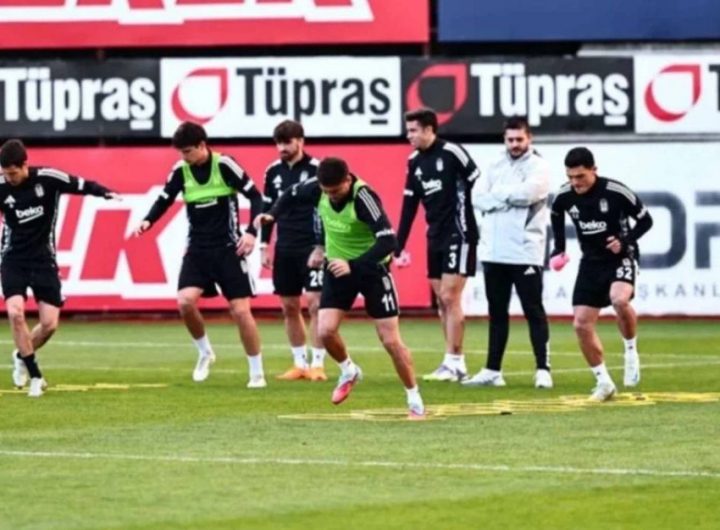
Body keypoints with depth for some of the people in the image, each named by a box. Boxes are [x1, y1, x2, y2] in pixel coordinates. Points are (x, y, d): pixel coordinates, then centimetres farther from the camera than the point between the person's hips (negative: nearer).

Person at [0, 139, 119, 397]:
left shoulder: (48, 178, -14)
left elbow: (82, 185, -9)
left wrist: (106, 193, -27)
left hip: (43, 259, 0)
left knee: (49, 323, -4)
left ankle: (22, 356, 28)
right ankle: (35, 375, -6)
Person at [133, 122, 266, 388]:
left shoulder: (224, 165, -11)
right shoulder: (180, 171, -1)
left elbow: (255, 196, -7)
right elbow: (164, 199, 7)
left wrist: (252, 232, -18)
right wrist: (148, 221, -14)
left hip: (228, 248, -3)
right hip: (197, 249, 3)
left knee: (240, 310, -6)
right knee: (185, 301, -17)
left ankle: (257, 372, 8)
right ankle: (204, 352, 10)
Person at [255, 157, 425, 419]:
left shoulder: (364, 197, -31)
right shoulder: (316, 188, -14)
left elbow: (388, 241, -37)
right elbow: (293, 195, 9)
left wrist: (352, 265, -44)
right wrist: (273, 214, -10)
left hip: (371, 267, -5)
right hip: (337, 267, 5)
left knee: (391, 340, -4)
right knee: (325, 331, -10)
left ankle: (415, 399, 12)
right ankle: (349, 372, 21)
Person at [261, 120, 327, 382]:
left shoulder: (316, 169, -8)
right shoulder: (273, 172, 7)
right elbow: (268, 209, 15)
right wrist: (264, 246, 11)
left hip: (312, 248, -5)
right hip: (285, 249, 5)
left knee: (315, 304, -9)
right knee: (289, 307, 7)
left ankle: (318, 364, -4)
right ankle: (300, 364, 15)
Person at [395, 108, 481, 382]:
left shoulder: (452, 153, -13)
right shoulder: (415, 161, 9)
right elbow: (409, 207, 14)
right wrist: (398, 247, 11)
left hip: (459, 235, -7)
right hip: (435, 237, 7)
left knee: (450, 297, -10)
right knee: (441, 301, 7)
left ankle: (454, 363, -8)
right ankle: (453, 362, 12)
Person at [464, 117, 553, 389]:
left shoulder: (538, 167, -2)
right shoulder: (496, 168, 14)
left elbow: (528, 193, -20)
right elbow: (479, 199, 2)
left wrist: (498, 195, -5)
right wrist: (511, 198, -12)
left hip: (525, 252, -6)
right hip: (493, 252, 6)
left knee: (534, 312, -3)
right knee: (497, 312, 10)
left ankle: (543, 370, -1)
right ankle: (493, 370, 15)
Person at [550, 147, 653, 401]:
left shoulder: (616, 192, -20)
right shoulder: (564, 196, -7)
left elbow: (645, 220, -8)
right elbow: (556, 216, 18)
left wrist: (625, 240, -22)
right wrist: (559, 249, 14)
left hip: (620, 258, -5)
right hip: (591, 262, 5)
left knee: (620, 299, -35)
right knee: (581, 323, -2)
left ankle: (631, 351, -8)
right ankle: (603, 382, 13)